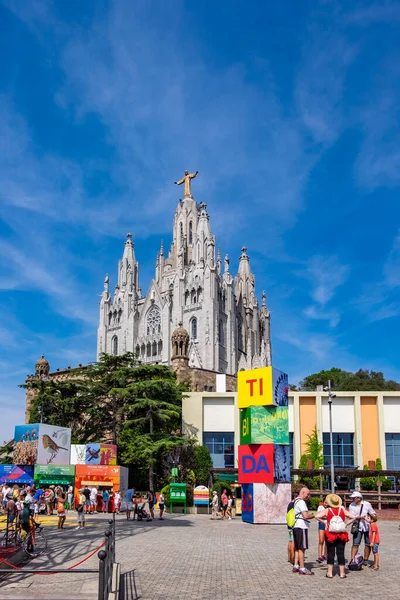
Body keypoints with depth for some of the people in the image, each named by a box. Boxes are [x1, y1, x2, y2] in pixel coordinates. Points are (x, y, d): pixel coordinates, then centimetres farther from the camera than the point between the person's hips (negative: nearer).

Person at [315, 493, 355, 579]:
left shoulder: (327, 510, -4)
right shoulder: (342, 510, 2)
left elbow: (317, 516, -15)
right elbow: (353, 517, -2)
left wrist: (324, 522, -4)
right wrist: (346, 524, 1)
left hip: (330, 535, -2)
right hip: (341, 535, 2)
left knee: (330, 553, 5)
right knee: (341, 553, 7)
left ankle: (330, 573, 6)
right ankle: (342, 573, 9)